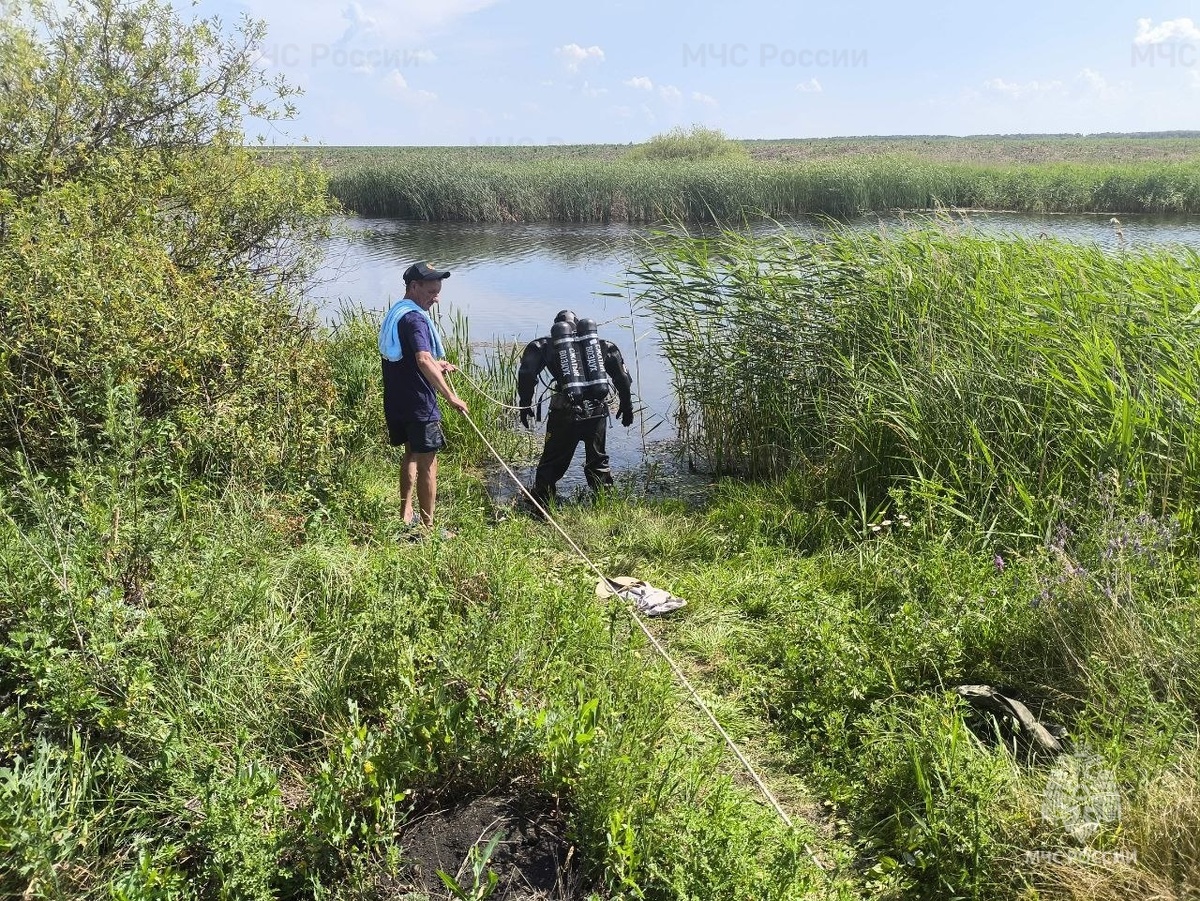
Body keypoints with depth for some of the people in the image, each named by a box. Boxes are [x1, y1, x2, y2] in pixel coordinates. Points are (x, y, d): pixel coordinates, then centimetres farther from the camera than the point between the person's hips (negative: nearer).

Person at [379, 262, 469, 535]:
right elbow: (424, 361, -33)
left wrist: (436, 364, 21)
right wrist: (450, 395, -34)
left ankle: (405, 514, 31)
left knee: (411, 454, 23)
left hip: (396, 402, 10)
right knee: (427, 462, -1)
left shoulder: (394, 314, 13)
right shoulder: (415, 318, -19)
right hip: (418, 404, -10)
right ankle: (428, 528, 5)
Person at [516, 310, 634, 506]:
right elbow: (622, 375, 10)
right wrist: (626, 405, 17)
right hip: (597, 411, 3)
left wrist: (525, 404, 2)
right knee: (598, 460, 20)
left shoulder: (547, 345, 8)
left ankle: (539, 505, 17)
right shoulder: (598, 344, 15)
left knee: (552, 463, 10)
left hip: (565, 413, -3)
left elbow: (527, 372, -5)